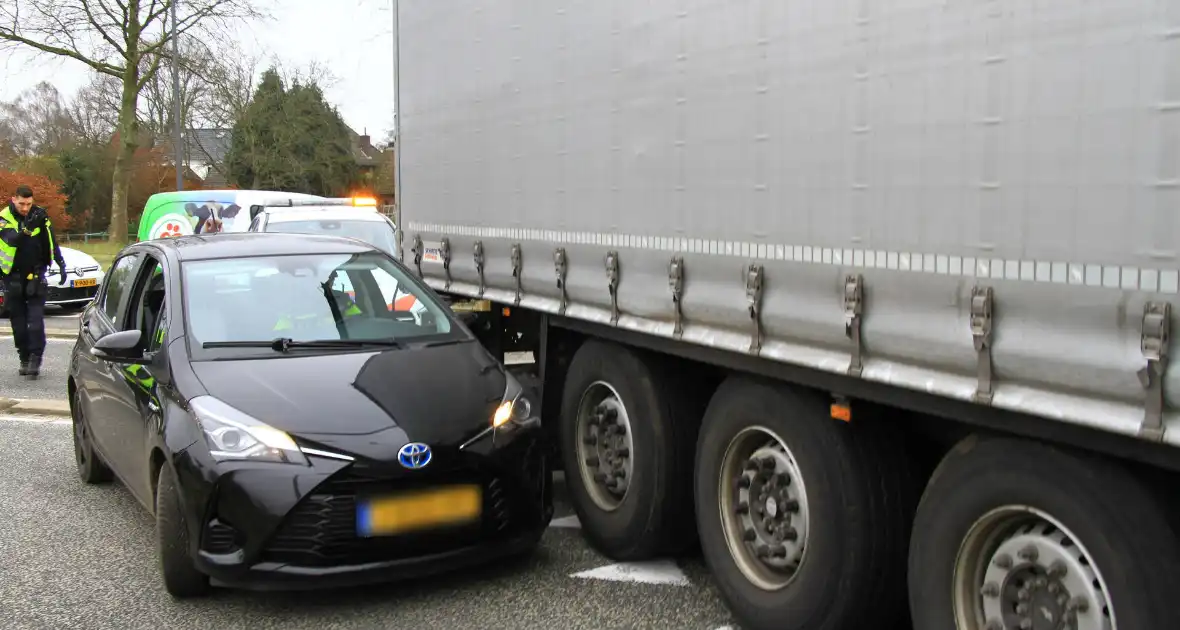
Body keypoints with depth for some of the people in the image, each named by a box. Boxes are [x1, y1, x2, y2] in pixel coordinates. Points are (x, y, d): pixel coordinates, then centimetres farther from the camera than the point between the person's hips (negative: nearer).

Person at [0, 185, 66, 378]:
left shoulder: (40, 215, -2)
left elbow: (52, 242, 8)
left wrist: (61, 264, 5)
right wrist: (26, 227, -40)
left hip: (35, 275, 0)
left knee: (36, 319, -9)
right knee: (18, 321, 6)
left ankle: (35, 358, -10)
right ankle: (24, 358, 13)